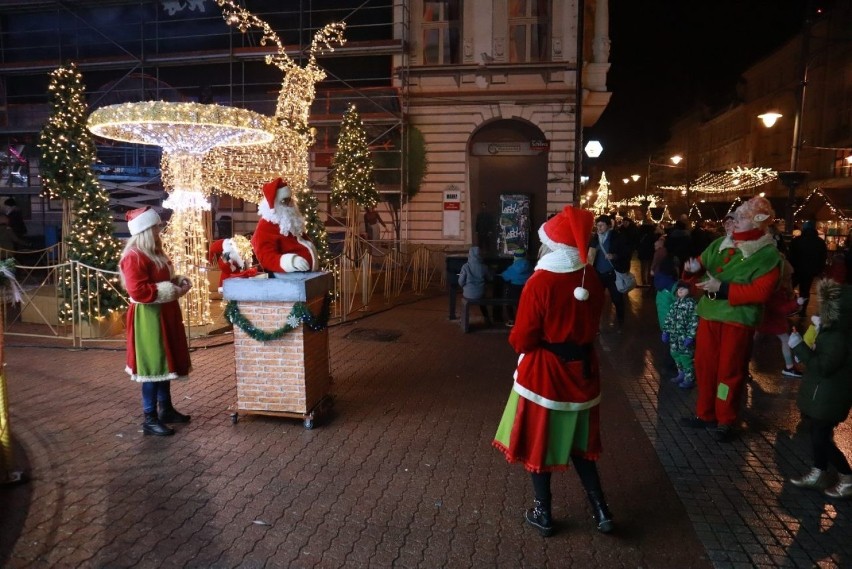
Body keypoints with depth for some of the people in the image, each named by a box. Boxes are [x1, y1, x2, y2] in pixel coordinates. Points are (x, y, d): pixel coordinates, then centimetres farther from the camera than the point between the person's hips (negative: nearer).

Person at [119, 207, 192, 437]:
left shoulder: (154, 252, 14)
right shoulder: (134, 257, -18)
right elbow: (138, 290, -25)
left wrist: (177, 281, 6)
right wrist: (172, 291, -21)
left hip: (163, 314, 10)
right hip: (148, 317, -10)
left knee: (164, 362, 16)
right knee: (153, 365, -6)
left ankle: (166, 409, 27)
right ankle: (150, 419, 3)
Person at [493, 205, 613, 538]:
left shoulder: (540, 283, -20)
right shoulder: (592, 279, -3)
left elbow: (522, 339, -15)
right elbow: (591, 324, 10)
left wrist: (519, 345, 5)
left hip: (543, 371, -5)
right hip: (581, 368, 6)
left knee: (538, 441, 12)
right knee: (577, 441, 22)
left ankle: (543, 514, 25)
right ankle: (600, 510, 26)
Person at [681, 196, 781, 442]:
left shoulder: (768, 254, -8)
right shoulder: (719, 244, 8)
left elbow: (761, 291, -17)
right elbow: (700, 269, 18)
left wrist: (723, 288, -20)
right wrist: (693, 269, -6)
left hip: (738, 320, -5)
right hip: (709, 314, 5)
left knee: (730, 370, 5)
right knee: (704, 365, 12)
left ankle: (726, 421, 21)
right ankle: (705, 414, 28)